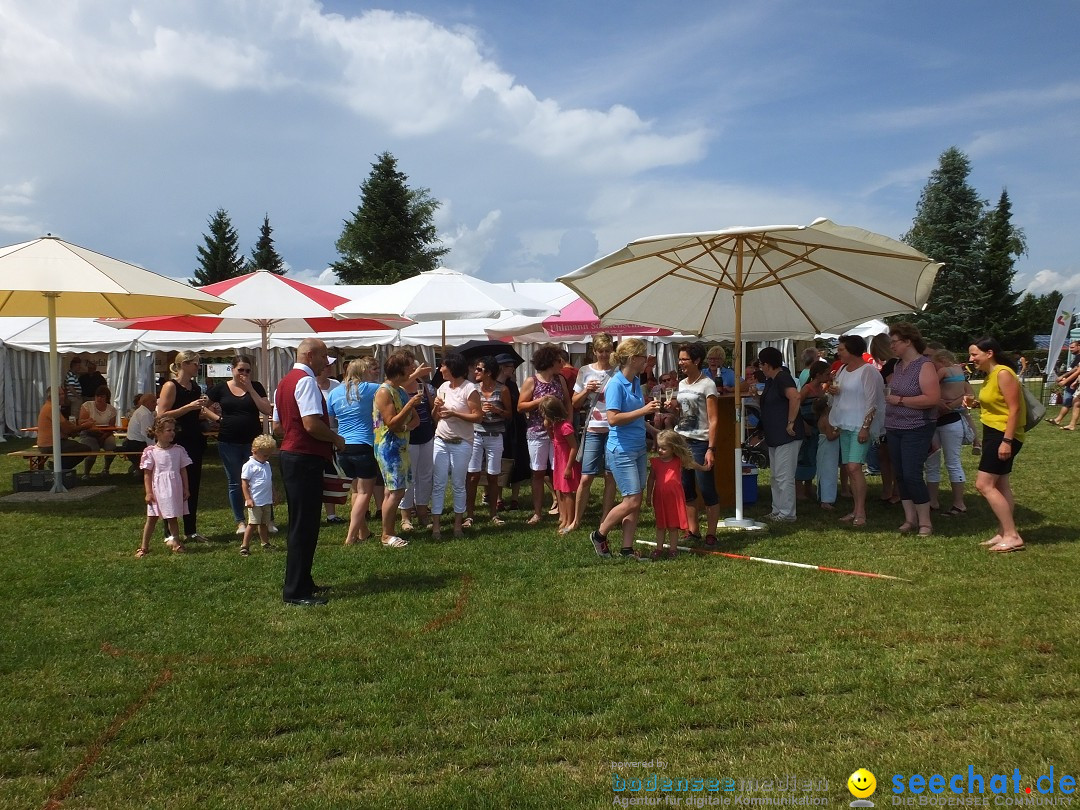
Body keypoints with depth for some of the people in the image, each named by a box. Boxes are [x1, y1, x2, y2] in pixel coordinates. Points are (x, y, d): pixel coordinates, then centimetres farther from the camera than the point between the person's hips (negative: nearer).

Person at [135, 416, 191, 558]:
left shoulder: (179, 450, 2)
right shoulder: (150, 452, -6)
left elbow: (183, 470, 7)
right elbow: (147, 474, -3)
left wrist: (186, 488, 6)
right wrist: (148, 492, -6)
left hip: (175, 490, 2)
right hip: (157, 490, -2)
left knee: (173, 518, 10)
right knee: (151, 518, 7)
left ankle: (175, 543, 21)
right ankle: (144, 547, 16)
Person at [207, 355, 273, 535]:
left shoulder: (256, 386, 2)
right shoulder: (221, 388, 2)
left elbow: (268, 411, -8)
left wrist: (250, 389, -12)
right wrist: (216, 417, -9)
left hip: (253, 441, -1)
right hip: (229, 443, 1)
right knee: (234, 483, 7)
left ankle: (267, 520, 6)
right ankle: (240, 522, 17)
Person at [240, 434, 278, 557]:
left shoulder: (267, 465, 14)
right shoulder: (249, 465, -10)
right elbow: (244, 483, -13)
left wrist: (273, 496, 20)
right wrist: (248, 499, -17)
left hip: (267, 501, 7)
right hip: (255, 501, -7)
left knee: (264, 523, 15)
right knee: (253, 523, -7)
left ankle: (265, 544, 24)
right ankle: (244, 546, -1)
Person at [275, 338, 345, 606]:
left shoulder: (284, 382, 16)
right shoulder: (306, 381, -15)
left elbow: (279, 423, 20)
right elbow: (312, 424, -25)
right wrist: (336, 439, -11)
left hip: (289, 453, 11)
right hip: (305, 459, -11)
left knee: (301, 523, 17)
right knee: (304, 525, -5)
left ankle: (301, 582, 26)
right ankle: (295, 591, 0)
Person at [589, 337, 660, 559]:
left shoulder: (636, 382, 11)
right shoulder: (616, 384, -15)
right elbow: (613, 418, -24)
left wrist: (652, 409, 9)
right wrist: (643, 411, -22)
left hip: (638, 448, 9)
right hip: (621, 450, -9)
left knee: (636, 502, 7)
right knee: (632, 500, -8)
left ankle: (627, 549, 14)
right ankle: (599, 535, 11)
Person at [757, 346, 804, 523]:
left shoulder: (782, 378, -16)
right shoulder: (771, 380, 15)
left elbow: (795, 397, -31)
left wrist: (791, 422, -28)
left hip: (787, 436, -11)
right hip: (775, 436, 11)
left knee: (784, 476, -6)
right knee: (776, 477, 16)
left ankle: (787, 514, -1)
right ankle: (777, 511, 24)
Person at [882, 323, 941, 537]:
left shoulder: (924, 365, -14)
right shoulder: (898, 365, 9)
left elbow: (933, 398, -22)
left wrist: (900, 400, -18)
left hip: (916, 429, -8)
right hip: (894, 429, 8)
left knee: (912, 475, -9)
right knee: (901, 475, 9)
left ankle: (925, 522, 2)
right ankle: (910, 519, 18)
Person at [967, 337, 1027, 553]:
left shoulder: (1003, 373, -17)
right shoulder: (990, 376, 12)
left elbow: (1014, 408, -22)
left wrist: (1007, 440, -26)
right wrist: (976, 404, 4)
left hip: (1003, 436, -10)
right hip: (993, 434, 10)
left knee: (984, 485, -12)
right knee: (1000, 486, 12)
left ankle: (1012, 536, -8)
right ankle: (1004, 534, 18)